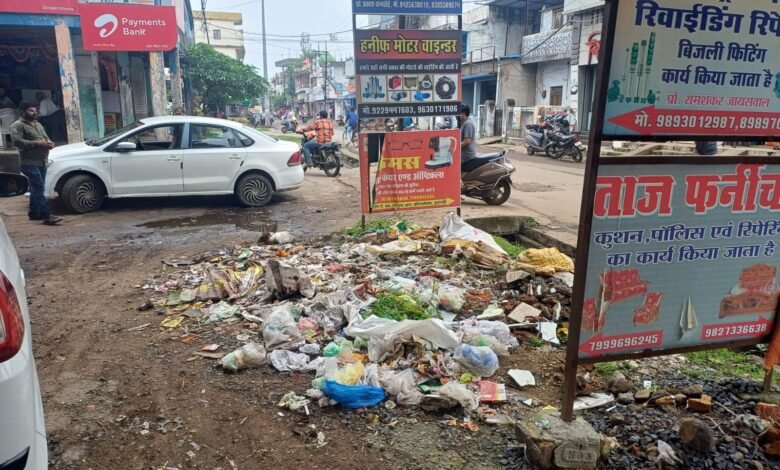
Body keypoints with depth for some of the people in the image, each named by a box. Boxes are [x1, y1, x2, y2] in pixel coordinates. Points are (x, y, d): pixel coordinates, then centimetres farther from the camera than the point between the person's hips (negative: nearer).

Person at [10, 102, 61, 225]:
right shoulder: (17, 125, -5)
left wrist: (50, 143, 2)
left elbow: (46, 137, 27)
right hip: (30, 163, -8)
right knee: (38, 188, -13)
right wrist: (37, 144, -21)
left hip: (42, 162, 8)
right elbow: (17, 141, -17)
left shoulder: (38, 124, 22)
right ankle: (46, 215, -18)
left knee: (36, 189, 12)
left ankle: (34, 213, 20)